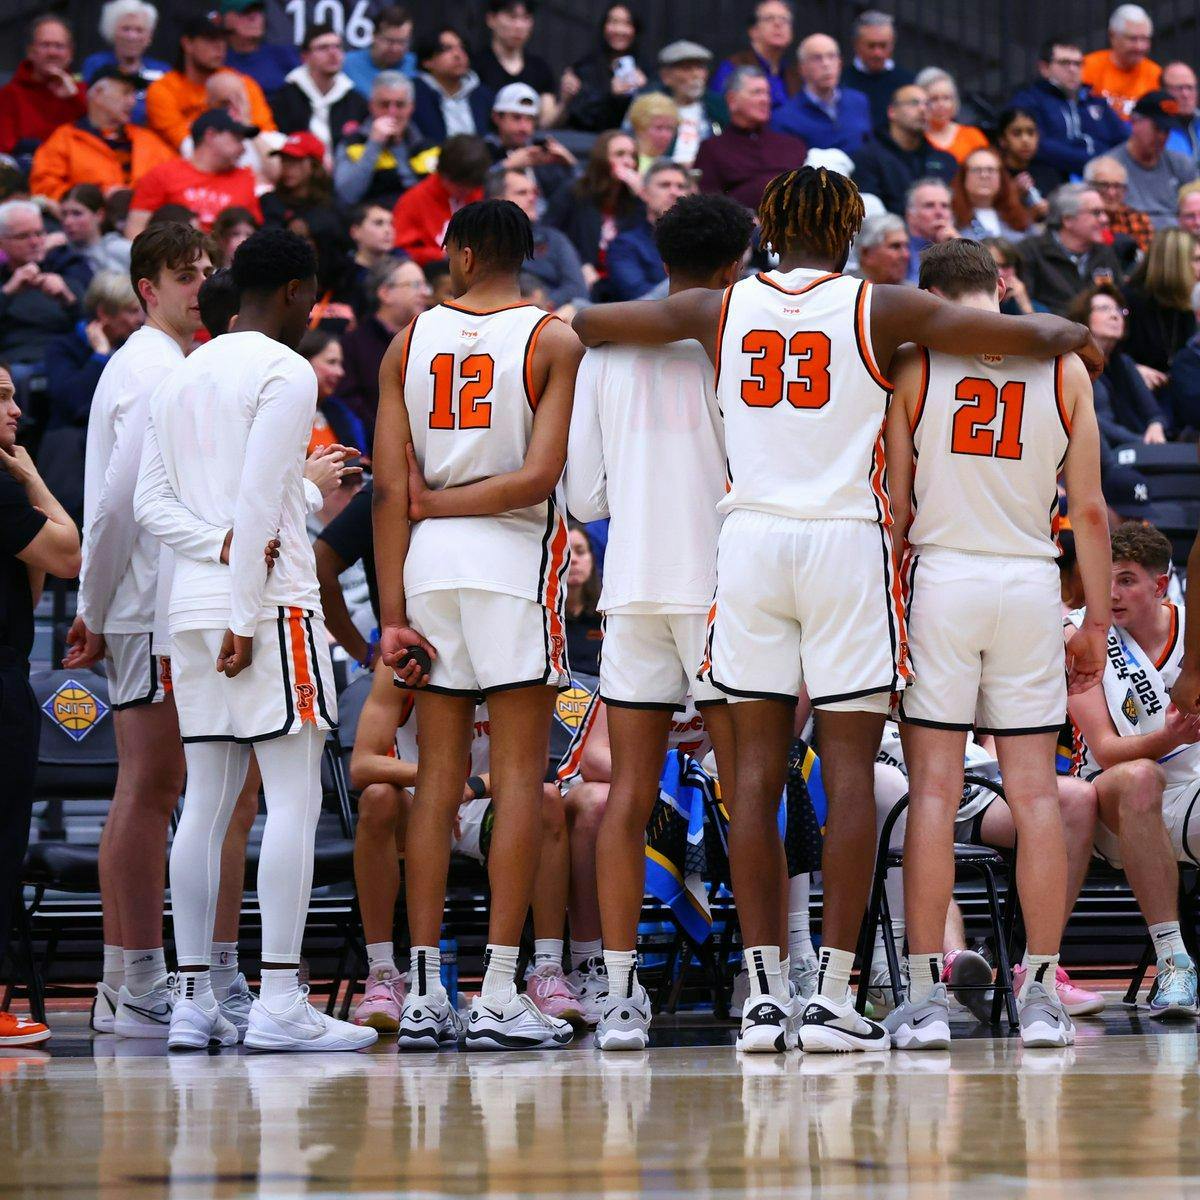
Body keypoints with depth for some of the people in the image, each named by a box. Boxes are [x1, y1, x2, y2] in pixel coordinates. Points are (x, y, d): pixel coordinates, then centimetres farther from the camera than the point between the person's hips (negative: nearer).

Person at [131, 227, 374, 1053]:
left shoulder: (182, 375, 18)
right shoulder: (286, 373, -7)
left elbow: (151, 503, 12)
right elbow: (258, 501, -15)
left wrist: (223, 548, -2)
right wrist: (248, 616, -15)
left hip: (193, 607, 8)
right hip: (271, 605, -8)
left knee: (206, 801, 8)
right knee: (294, 799, -7)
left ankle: (193, 1000, 6)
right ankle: (280, 1001, -13)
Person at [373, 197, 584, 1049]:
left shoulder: (410, 343, 7)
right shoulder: (553, 340, -2)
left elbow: (391, 490, 2)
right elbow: (541, 475, -13)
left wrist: (393, 613, 2)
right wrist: (440, 503, 0)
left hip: (427, 563, 4)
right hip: (515, 562, -3)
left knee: (439, 776, 10)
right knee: (519, 778, -2)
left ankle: (424, 987, 9)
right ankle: (500, 996, -6)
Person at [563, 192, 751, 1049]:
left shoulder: (605, 347, 9)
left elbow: (585, 496, 11)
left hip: (632, 586, 4)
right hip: (720, 585, -4)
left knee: (631, 794, 4)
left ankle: (621, 996, 1)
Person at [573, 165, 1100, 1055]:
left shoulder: (723, 307, 9)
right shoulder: (879, 310, 1)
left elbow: (587, 325, 18)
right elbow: (1045, 338, 0)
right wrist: (1064, 333, 24)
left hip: (749, 538, 3)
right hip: (847, 539, -3)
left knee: (758, 770, 6)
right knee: (850, 771, -1)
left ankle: (765, 989, 3)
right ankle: (835, 996, -5)